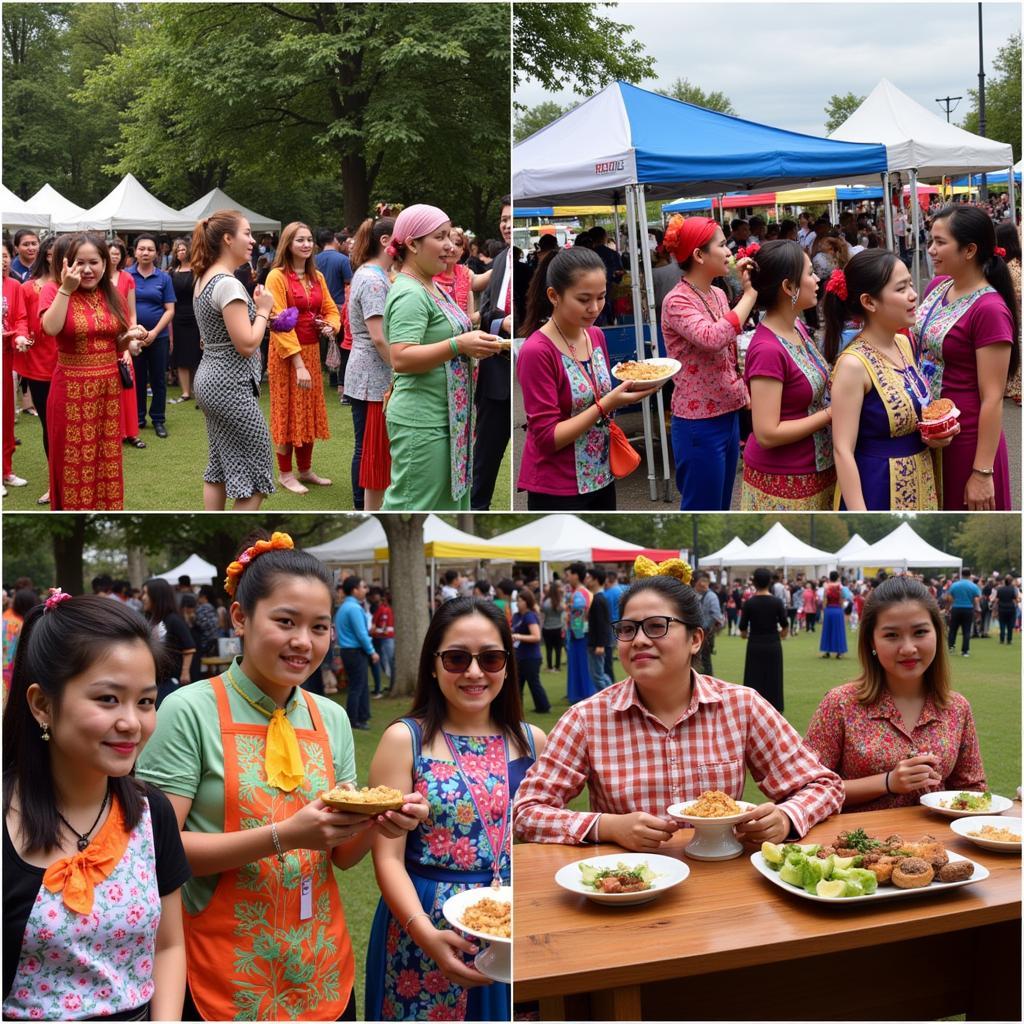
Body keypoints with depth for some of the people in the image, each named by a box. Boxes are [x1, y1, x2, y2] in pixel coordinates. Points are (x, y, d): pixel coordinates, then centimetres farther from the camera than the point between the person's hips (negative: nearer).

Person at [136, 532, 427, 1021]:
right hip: (225, 981, -5)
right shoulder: (190, 711, -12)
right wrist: (285, 836, -26)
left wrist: (375, 824, -14)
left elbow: (342, 856, 7)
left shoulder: (332, 719, 3)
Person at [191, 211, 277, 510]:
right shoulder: (228, 284, -19)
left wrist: (254, 307, 9)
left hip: (209, 380, 10)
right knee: (255, 471, -1)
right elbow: (247, 345, -22)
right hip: (231, 386, -10)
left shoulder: (204, 278, 11)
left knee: (220, 465, 15)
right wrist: (263, 310, -8)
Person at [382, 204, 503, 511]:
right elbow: (400, 359, -26)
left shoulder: (434, 289, 13)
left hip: (449, 418, 10)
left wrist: (475, 344, 10)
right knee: (410, 506, -5)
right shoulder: (408, 294, -16)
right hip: (421, 423, -10)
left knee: (451, 499, 15)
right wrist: (459, 345, -32)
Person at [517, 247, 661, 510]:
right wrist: (607, 404, -26)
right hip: (556, 489, -7)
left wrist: (629, 388, -5)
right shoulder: (536, 352, -19)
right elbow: (547, 437, -20)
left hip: (601, 477, 7)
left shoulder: (597, 336, 3)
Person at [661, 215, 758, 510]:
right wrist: (750, 294, -26)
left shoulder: (718, 295, 8)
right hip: (699, 424, -8)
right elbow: (713, 338, -35)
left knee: (720, 509, 17)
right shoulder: (677, 302, -17)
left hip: (728, 416, 8)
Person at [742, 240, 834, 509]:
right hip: (782, 484, -8)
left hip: (815, 472, 9)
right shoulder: (768, 350, -23)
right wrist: (831, 413, -19)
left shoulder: (796, 327, 3)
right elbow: (767, 433, -24)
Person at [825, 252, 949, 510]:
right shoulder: (854, 364, -20)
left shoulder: (905, 343, 2)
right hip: (877, 489, -7)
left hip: (921, 484, 7)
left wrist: (936, 434, -3)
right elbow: (843, 451, -22)